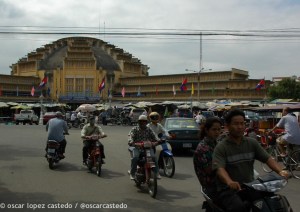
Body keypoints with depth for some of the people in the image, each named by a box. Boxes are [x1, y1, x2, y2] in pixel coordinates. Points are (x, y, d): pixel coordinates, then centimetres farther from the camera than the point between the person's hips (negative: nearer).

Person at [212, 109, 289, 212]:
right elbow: (219, 168, -21)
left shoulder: (252, 143, 9)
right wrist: (229, 182, -42)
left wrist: (280, 171, -19)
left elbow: (267, 158, 1)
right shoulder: (221, 147, -7)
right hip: (228, 190, -5)